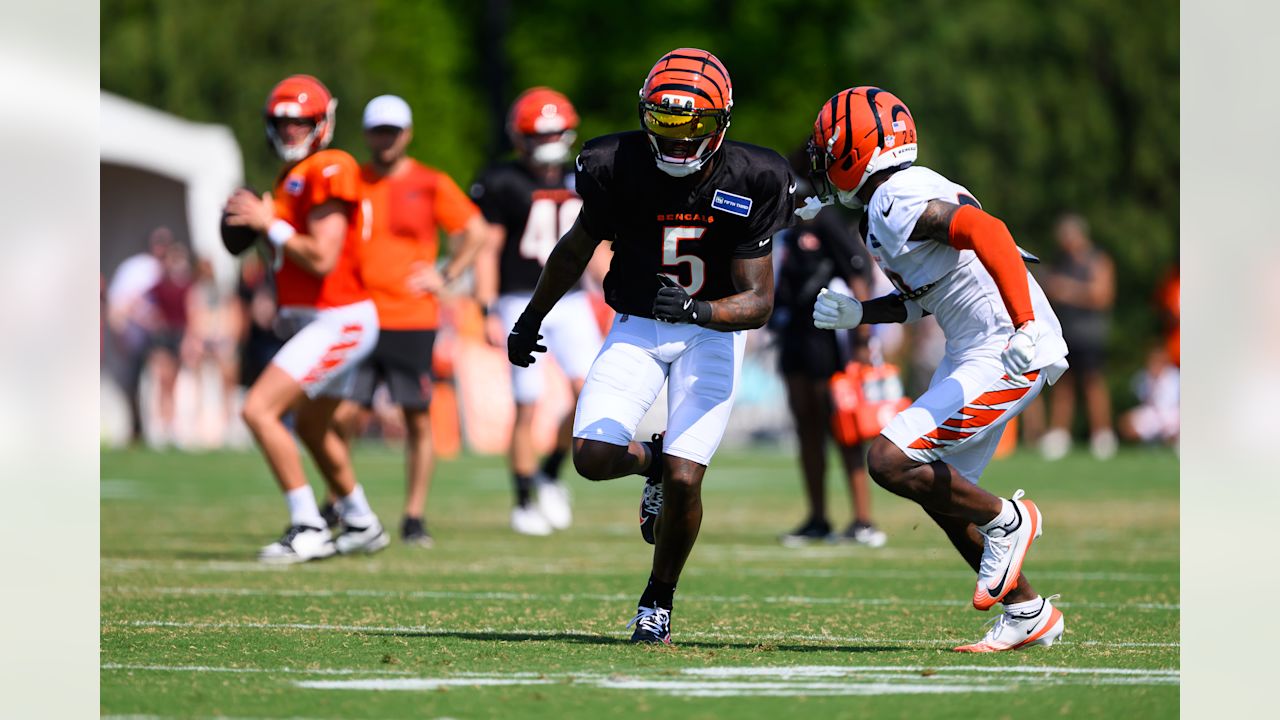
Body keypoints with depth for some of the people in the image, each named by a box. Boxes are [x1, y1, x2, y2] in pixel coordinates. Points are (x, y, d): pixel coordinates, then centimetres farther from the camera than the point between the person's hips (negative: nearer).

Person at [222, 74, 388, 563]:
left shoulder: (330, 171, -15)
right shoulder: (290, 177, 14)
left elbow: (322, 259, -22)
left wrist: (269, 224, -14)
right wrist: (253, 224, 6)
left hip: (338, 319, -10)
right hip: (311, 320, 10)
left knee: (258, 410, -18)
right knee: (312, 426, 26)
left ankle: (308, 529, -13)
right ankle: (361, 524, 43)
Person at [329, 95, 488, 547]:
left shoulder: (430, 185, 2)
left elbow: (476, 231, 8)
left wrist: (445, 276, -1)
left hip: (412, 321, -2)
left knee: (418, 420, -1)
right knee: (341, 416, -4)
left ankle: (415, 518, 7)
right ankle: (335, 506, 12)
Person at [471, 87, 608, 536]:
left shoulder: (580, 184, 11)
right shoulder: (503, 184, -5)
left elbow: (594, 248, 18)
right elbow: (487, 250, -6)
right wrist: (489, 311, -12)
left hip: (571, 301, 4)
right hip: (521, 301, -4)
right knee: (527, 407, -5)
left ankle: (550, 474, 10)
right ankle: (524, 503, 8)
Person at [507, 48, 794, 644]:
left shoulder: (748, 182, -17)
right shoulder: (617, 167, -12)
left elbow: (758, 300, -17)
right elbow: (577, 248, 8)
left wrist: (695, 310, -36)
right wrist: (530, 320, 19)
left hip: (710, 333, -2)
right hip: (637, 328, 2)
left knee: (684, 481, -14)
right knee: (593, 456, -18)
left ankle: (659, 600, 13)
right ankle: (653, 462, 20)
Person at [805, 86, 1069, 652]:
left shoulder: (897, 202, -18)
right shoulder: (895, 198, 13)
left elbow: (987, 232, -33)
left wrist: (1025, 327, -38)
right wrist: (857, 314, 12)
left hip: (1007, 356, -10)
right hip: (976, 351, 10)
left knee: (890, 462, -15)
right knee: (938, 489, 15)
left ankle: (1005, 521, 3)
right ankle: (1029, 615, 21)